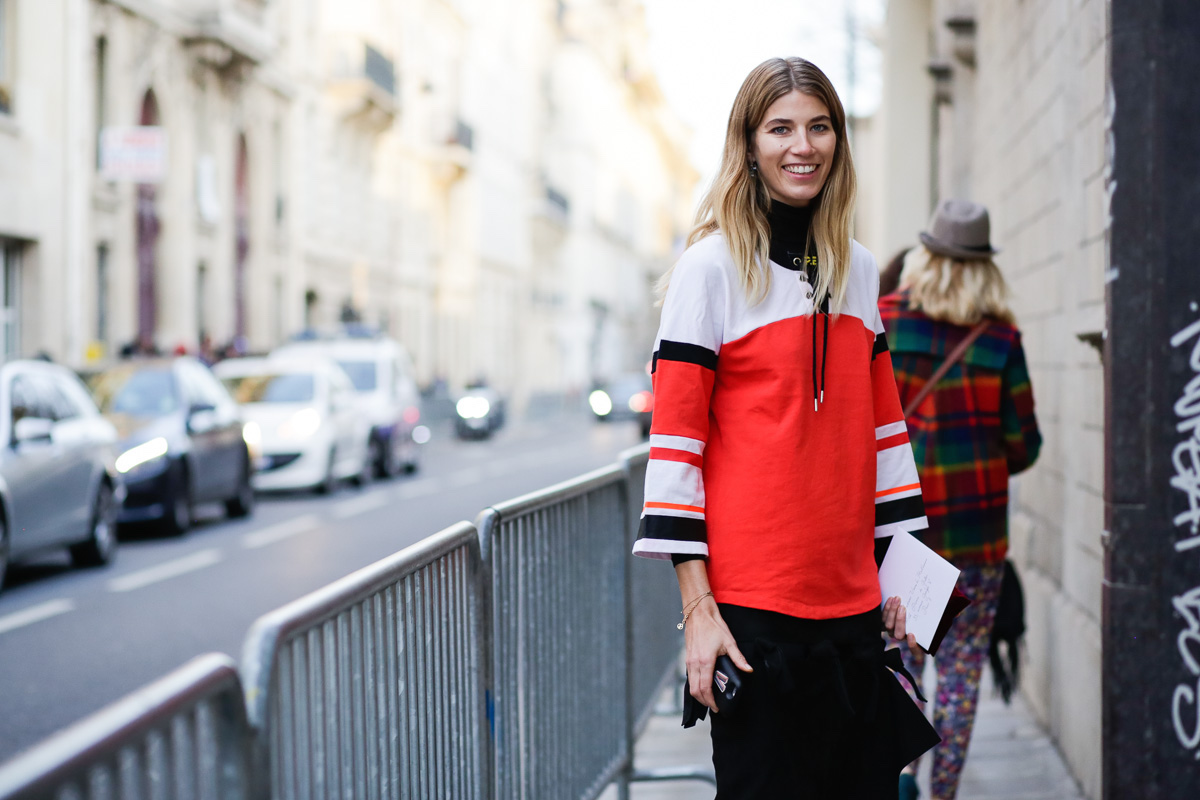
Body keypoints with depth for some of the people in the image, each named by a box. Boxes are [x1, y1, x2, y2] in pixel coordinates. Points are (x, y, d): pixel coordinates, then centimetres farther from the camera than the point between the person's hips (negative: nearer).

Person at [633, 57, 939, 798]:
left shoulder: (858, 270, 12)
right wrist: (698, 606, -13)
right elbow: (675, 442, -8)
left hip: (852, 602, 5)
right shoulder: (712, 267, -5)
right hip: (751, 602, -5)